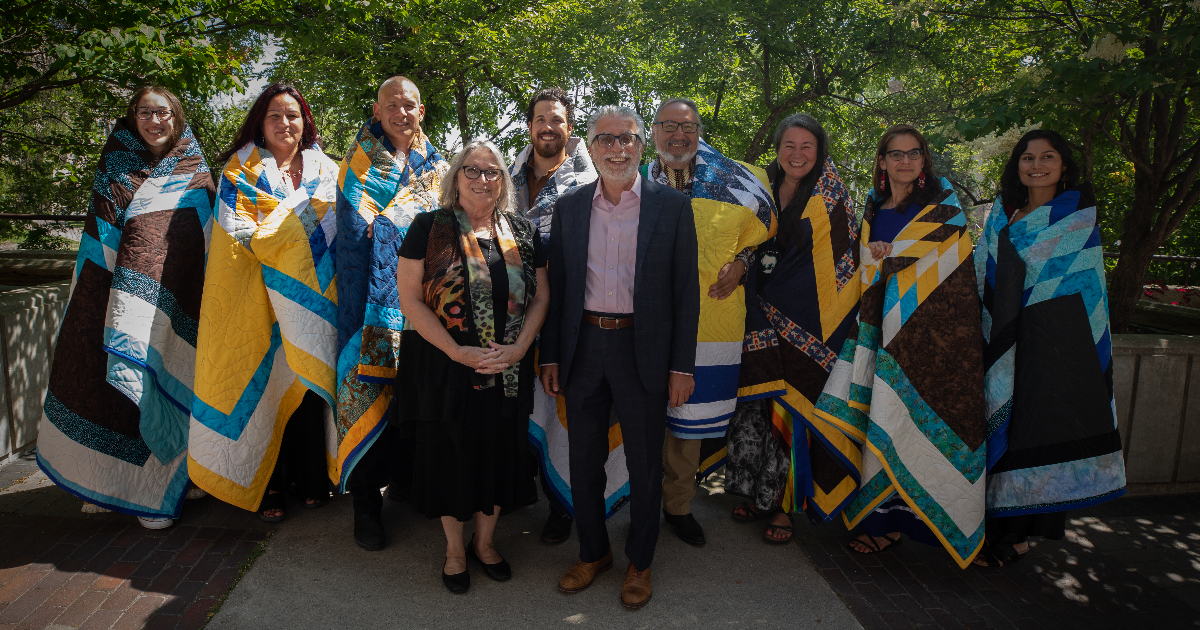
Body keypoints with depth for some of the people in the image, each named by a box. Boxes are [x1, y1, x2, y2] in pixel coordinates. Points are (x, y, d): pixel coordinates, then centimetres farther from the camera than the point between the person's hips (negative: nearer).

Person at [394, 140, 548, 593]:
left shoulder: (522, 232, 6)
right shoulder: (430, 228, -4)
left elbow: (540, 296, 7)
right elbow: (409, 299, -9)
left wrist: (520, 347, -9)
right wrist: (456, 351, -16)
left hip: (508, 370, 3)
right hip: (445, 368, -3)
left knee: (499, 453, 13)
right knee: (451, 454, 9)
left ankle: (485, 541, 35)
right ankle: (454, 548, 31)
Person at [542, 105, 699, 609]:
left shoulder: (672, 206, -3)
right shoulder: (569, 206, 5)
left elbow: (686, 290, -3)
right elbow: (556, 285, 8)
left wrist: (682, 365, -6)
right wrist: (550, 356, 5)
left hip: (643, 351, -2)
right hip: (582, 348, 3)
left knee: (645, 464, 11)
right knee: (584, 461, 15)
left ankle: (639, 562, 32)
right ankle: (593, 553, 37)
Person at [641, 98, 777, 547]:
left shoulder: (732, 186, 5)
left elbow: (757, 229, 20)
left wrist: (741, 262, 3)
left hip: (707, 321, 1)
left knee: (691, 415, 9)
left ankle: (678, 504, 27)